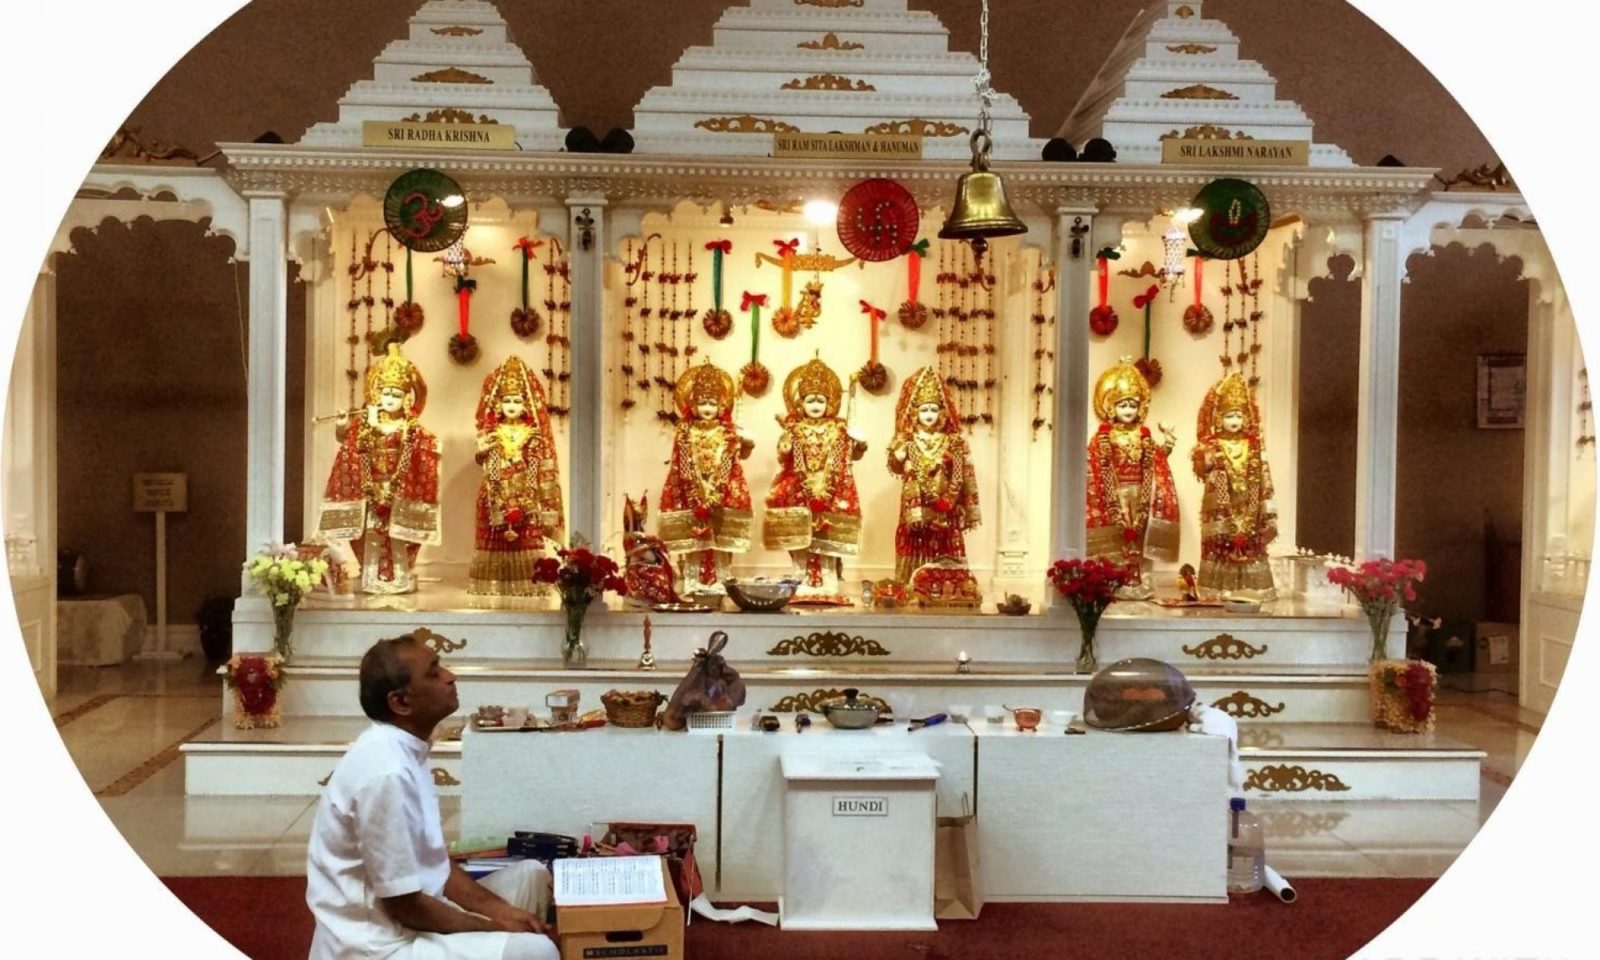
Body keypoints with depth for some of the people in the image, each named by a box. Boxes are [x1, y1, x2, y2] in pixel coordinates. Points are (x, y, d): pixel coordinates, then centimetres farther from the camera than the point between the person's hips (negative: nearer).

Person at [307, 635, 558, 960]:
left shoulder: (404, 751, 6)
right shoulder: (388, 772, -25)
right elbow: (404, 904, -22)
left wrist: (497, 908, 2)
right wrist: (494, 927, -10)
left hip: (409, 921, 10)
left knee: (531, 875, 14)